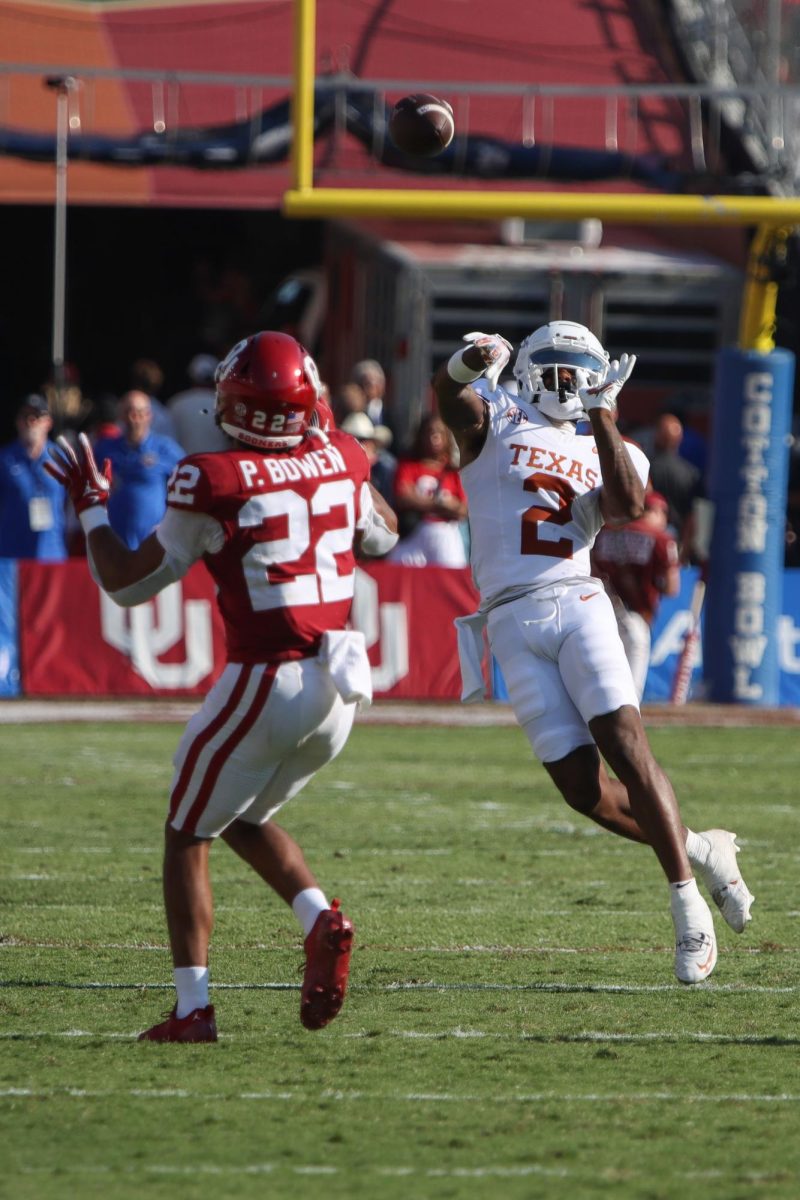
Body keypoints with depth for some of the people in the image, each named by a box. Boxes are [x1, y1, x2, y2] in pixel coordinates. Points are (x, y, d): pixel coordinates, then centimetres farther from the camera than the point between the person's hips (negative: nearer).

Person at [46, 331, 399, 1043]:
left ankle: (193, 1009, 4)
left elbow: (127, 583, -4)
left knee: (187, 835, 11)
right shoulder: (339, 459, 2)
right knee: (246, 819, 26)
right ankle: (321, 922, 1)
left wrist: (90, 504, 9)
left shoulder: (217, 483, -14)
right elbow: (383, 536, 24)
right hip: (339, 687, 6)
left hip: (266, 683, -6)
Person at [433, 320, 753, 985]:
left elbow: (629, 507, -5)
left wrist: (603, 414, -3)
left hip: (577, 602, 1)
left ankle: (689, 904, -12)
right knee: (583, 787, -8)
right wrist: (469, 363, -33)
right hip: (514, 622, -1)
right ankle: (699, 849, 13)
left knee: (626, 744, -18)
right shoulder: (496, 420, 13)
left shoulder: (603, 452, 18)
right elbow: (450, 393, -9)